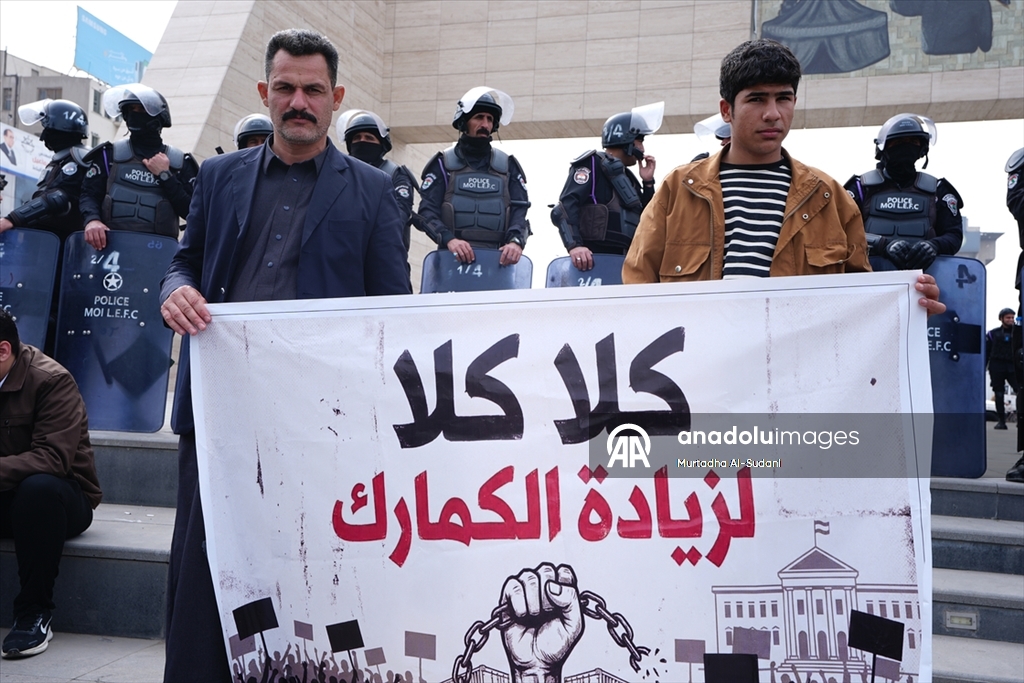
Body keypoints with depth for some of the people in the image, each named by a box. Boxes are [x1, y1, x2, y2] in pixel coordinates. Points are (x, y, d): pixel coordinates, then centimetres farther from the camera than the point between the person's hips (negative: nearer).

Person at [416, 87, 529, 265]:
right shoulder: (443, 163, 12)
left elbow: (519, 209, 7)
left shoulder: (508, 166, 18)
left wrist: (516, 241, -16)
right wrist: (449, 239, -19)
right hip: (453, 257, -1)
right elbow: (427, 210, 2)